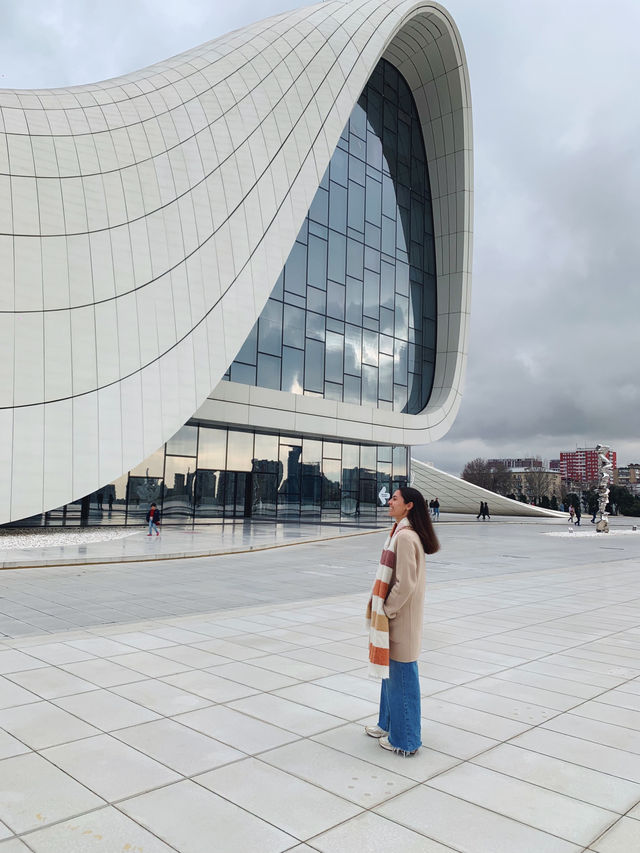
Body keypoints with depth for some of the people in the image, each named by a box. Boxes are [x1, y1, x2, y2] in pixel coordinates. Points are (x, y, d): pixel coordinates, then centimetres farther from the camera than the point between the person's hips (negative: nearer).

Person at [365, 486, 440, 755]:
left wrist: (386, 610, -15)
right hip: (394, 614, 10)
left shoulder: (406, 537, -22)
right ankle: (389, 725, 37)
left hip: (400, 618, -10)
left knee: (401, 674, 3)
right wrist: (383, 610, 15)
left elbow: (405, 584, -25)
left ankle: (404, 740, 18)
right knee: (391, 671, 21)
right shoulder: (399, 533, 9)